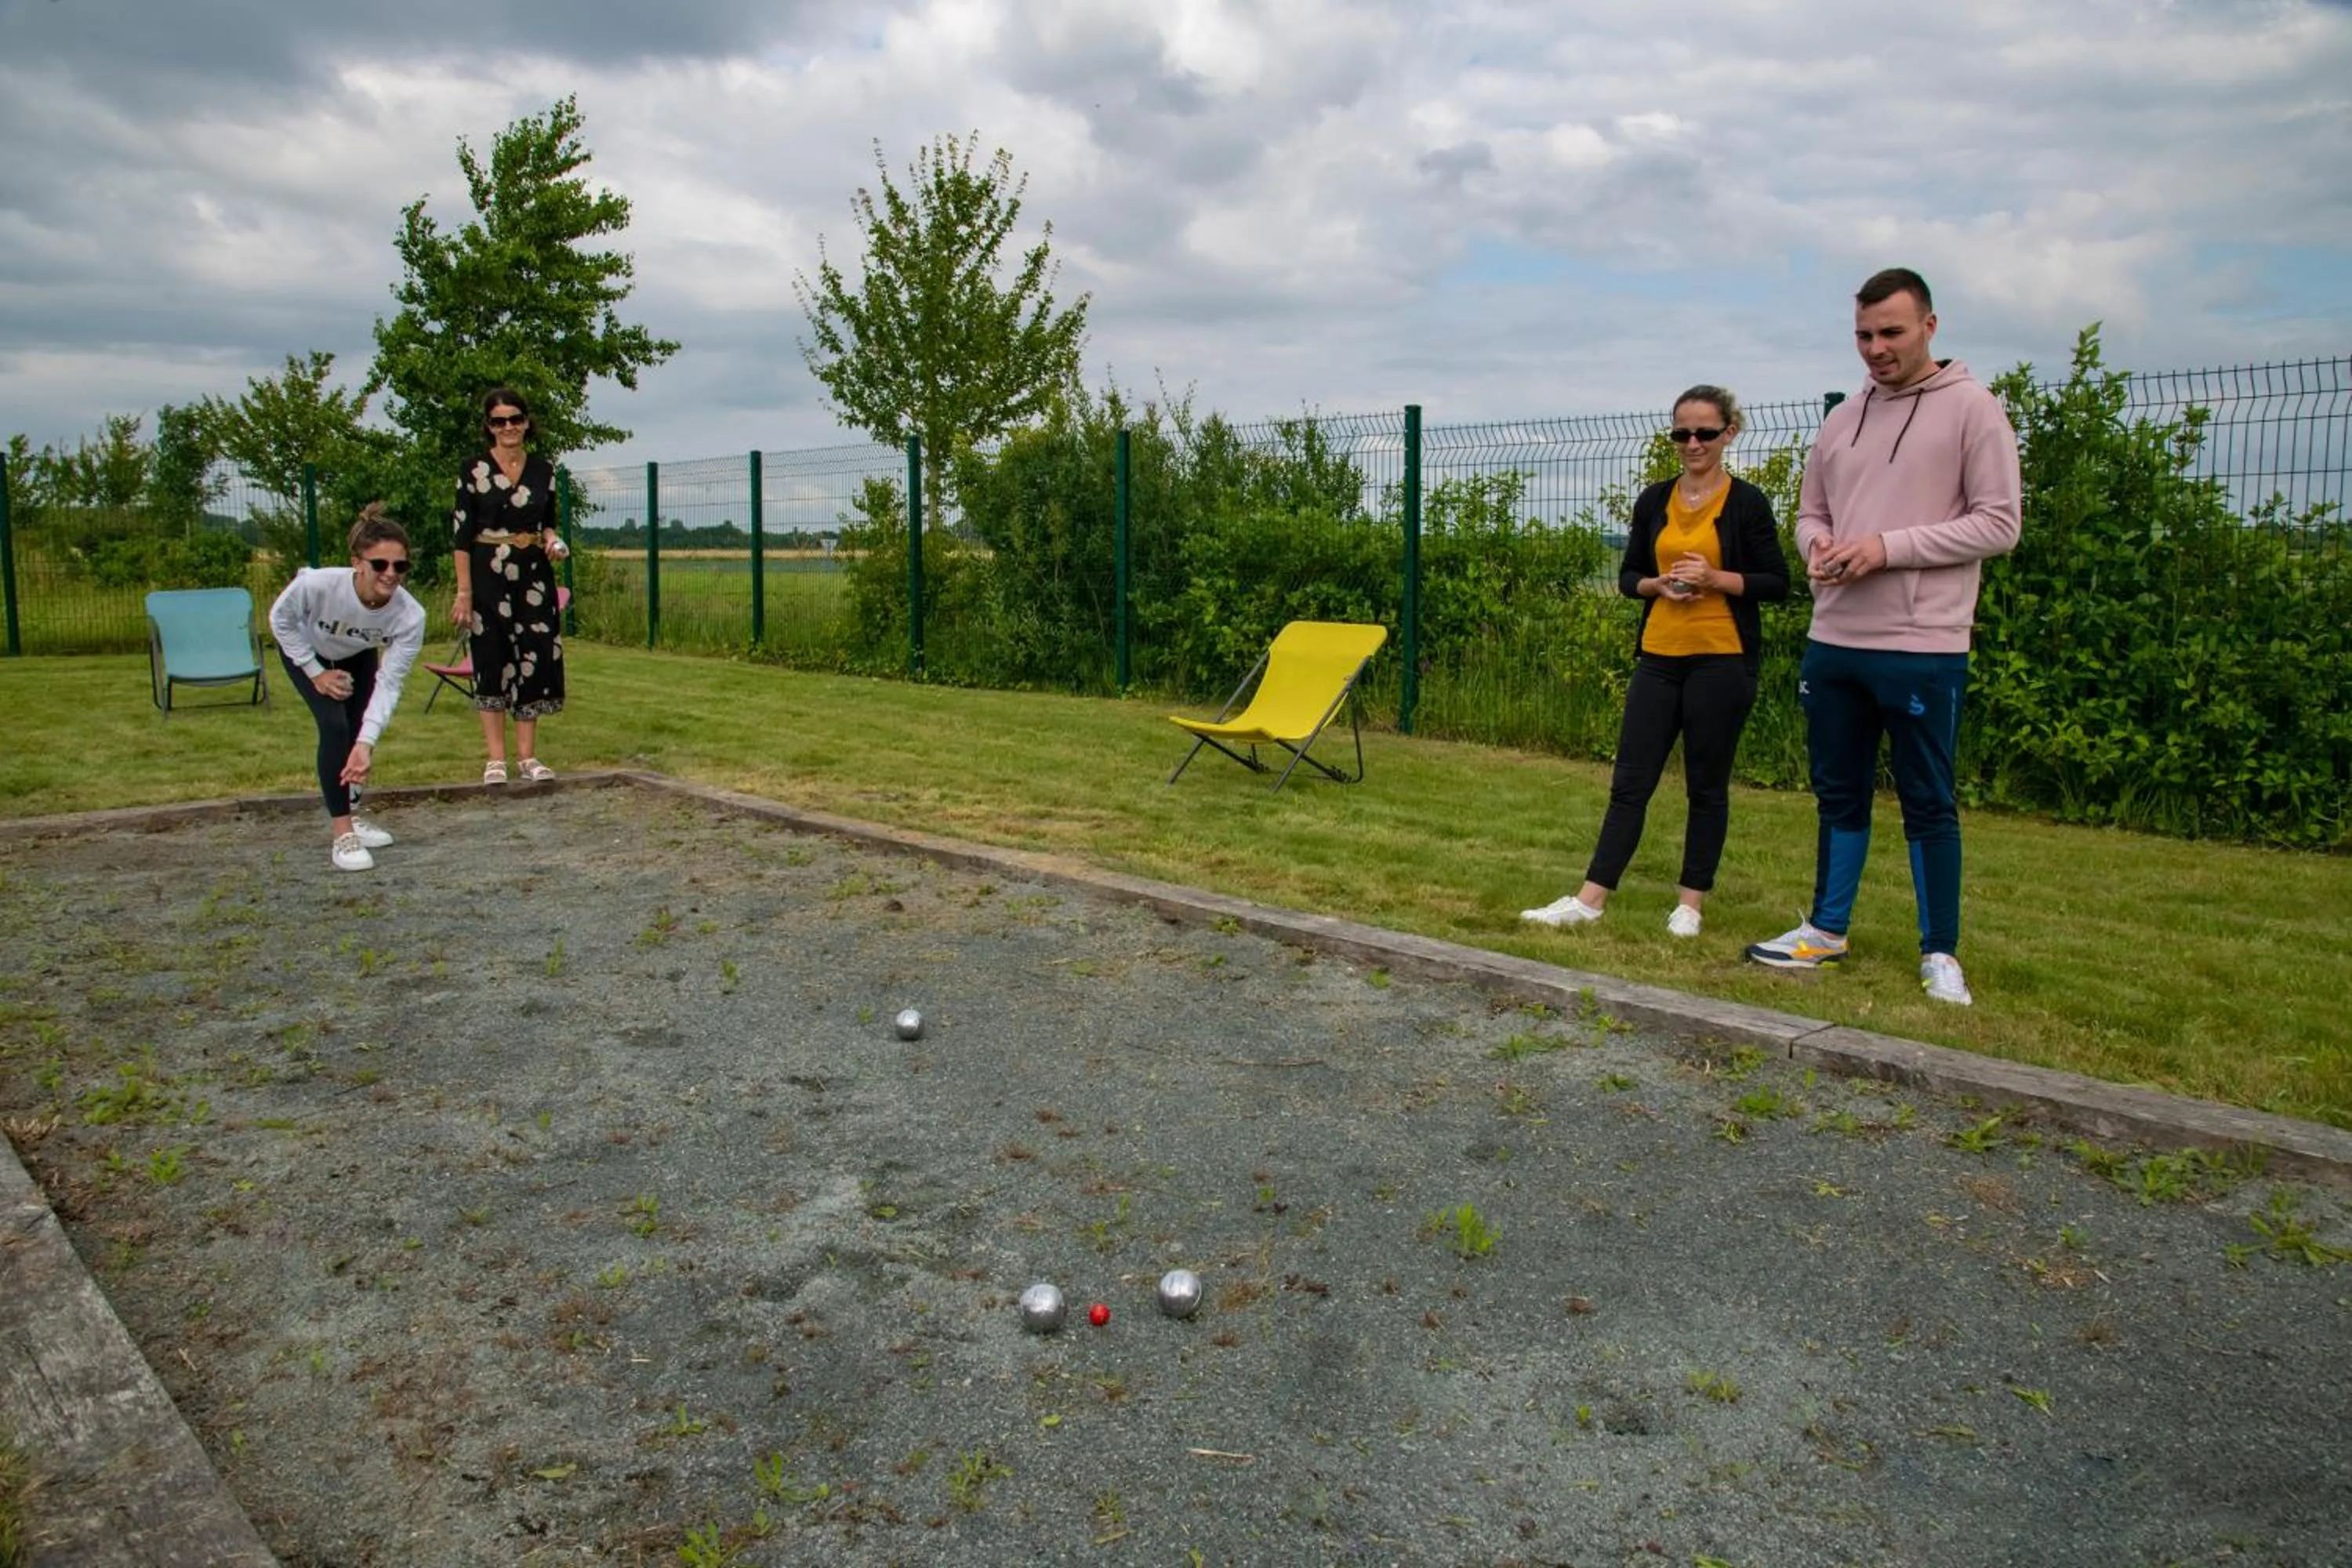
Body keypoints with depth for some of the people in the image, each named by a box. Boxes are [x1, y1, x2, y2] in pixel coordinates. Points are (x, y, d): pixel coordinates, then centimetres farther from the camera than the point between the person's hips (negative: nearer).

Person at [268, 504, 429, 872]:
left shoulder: (410, 616, -37)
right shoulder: (317, 584, -42)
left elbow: (389, 684, -33)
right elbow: (280, 620, -19)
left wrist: (366, 743, -43)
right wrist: (316, 672, -18)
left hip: (358, 656, 3)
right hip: (305, 651, -3)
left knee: (360, 732, 2)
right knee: (335, 727, -17)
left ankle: (351, 816, 28)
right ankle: (343, 835, -9)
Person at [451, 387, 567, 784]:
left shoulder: (543, 470, 8)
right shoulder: (474, 470, -2)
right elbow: (462, 535, -5)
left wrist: (552, 541, -5)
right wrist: (464, 592, -10)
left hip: (534, 576, 3)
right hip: (488, 576, -3)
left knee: (536, 659, 2)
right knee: (491, 661, -1)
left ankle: (527, 755, 11)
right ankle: (495, 759, 5)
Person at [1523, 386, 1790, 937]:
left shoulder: (1746, 503, -2)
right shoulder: (1654, 501, 9)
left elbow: (1776, 584, -1)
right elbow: (1628, 576, 14)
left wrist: (1714, 578, -16)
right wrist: (1659, 585, -7)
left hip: (1721, 660, -3)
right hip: (1659, 658, 4)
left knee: (1707, 786, 5)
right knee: (1630, 781, 3)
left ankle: (1690, 903, 16)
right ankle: (1590, 899, 4)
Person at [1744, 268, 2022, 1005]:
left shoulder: (1973, 409, -4)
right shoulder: (1841, 420, 13)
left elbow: (1998, 523, -9)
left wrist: (1890, 546, -17)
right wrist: (1818, 545, -4)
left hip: (1924, 647, -5)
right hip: (1834, 642, 6)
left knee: (1928, 803, 3)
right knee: (1838, 793, 15)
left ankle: (1941, 952, 16)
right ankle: (1826, 929, 28)